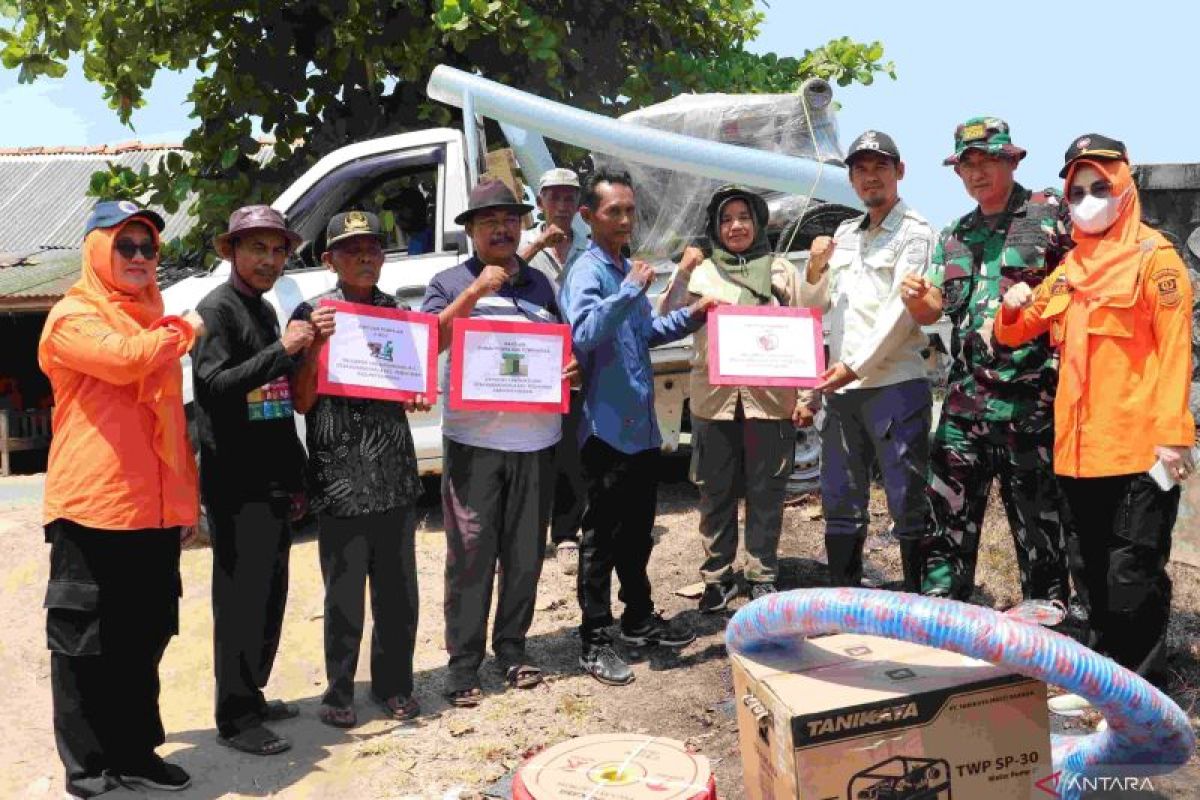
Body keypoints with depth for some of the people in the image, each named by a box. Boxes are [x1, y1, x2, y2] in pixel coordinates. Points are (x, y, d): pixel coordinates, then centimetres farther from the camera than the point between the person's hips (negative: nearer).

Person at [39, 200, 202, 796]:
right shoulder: (73, 317, -4)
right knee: (85, 645, 3)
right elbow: (124, 359, -25)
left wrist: (186, 496, 18)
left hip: (154, 510, 7)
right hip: (92, 508, -7)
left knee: (144, 640, 14)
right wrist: (184, 331, -7)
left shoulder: (154, 322, 18)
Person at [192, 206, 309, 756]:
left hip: (272, 482, 9)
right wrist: (283, 350, -24)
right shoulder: (217, 309, -9)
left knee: (270, 596, 16)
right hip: (237, 486, -9)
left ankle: (253, 695, 29)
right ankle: (235, 720, 7)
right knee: (241, 601, -3)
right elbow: (213, 385, -20)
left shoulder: (264, 310, 17)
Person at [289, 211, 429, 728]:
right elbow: (302, 401, -7)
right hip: (339, 479, -4)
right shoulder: (313, 313, -3)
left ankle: (393, 684, 28)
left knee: (399, 591, 11)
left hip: (396, 477, 4)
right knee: (345, 595, 4)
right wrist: (316, 343, -20)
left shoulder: (396, 312, 11)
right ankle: (339, 692, 21)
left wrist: (419, 397, 0)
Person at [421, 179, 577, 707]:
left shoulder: (540, 284, 16)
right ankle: (464, 662, 8)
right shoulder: (450, 283, 4)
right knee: (470, 554, -2)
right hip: (472, 439, -4)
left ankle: (511, 646, 25)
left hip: (535, 439, 4)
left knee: (525, 553, 10)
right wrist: (474, 293, -16)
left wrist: (572, 367, 1)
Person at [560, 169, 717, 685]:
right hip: (608, 426, -8)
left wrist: (690, 317, 12)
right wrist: (630, 290, -30)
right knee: (602, 536, 0)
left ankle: (639, 619, 34)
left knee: (638, 530, 19)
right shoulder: (588, 271, -12)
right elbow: (584, 332, -29)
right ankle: (594, 641, 10)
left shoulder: (627, 269, 14)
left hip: (641, 424, 9)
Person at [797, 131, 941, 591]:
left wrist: (855, 366, -16)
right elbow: (816, 305, 21)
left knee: (908, 503, -2)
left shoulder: (914, 231, -2)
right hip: (840, 387, 7)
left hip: (895, 385, -7)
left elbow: (902, 310, -12)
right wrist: (815, 269, 1)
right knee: (840, 502, 12)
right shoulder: (844, 233, 18)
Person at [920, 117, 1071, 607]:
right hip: (966, 396, 5)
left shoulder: (1051, 213, 1)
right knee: (948, 513, 6)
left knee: (1039, 519, 4)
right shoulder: (953, 236, 17)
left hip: (1031, 396, -4)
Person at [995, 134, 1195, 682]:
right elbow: (1015, 332, 20)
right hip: (1080, 448, 7)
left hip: (1138, 449, -7)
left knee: (1132, 575, -4)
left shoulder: (1153, 256, -4)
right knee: (1096, 573, 16)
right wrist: (1013, 308, -3)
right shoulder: (1068, 267, 15)